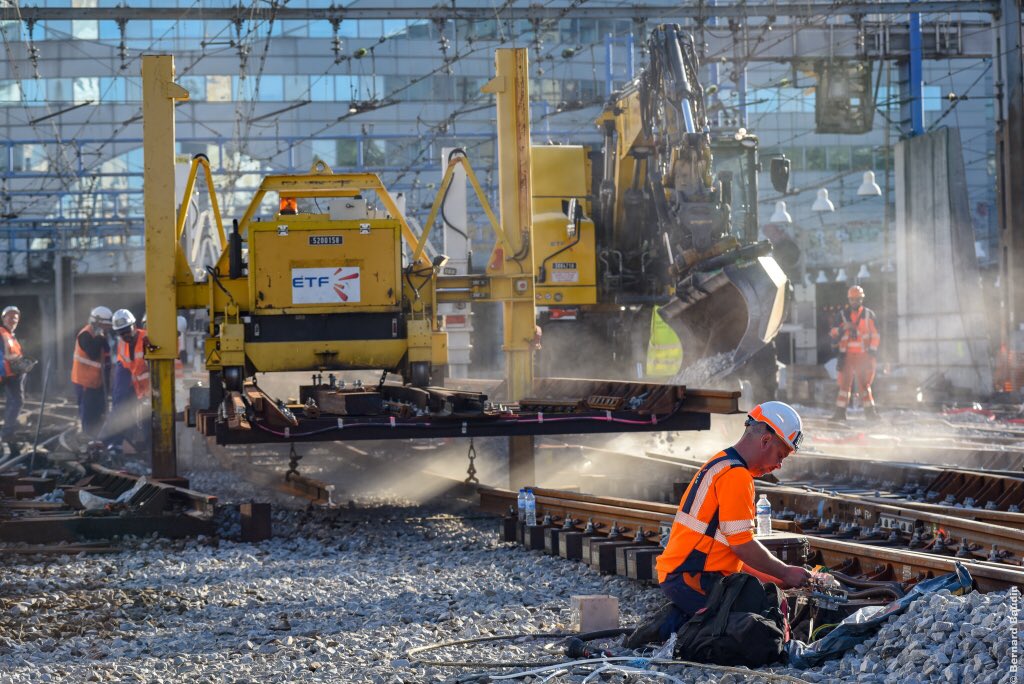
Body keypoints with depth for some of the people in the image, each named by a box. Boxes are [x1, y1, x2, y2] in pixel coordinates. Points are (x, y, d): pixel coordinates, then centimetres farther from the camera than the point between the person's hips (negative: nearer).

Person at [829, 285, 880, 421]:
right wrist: (842, 329, -13)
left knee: (864, 383, -4)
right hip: (847, 355, 1)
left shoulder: (868, 314, 6)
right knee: (844, 383, 0)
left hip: (863, 355, -1)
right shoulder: (843, 315, 9)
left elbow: (875, 335, 6)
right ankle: (840, 411, 2)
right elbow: (833, 335, 6)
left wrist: (872, 351, -2)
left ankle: (870, 410, -2)